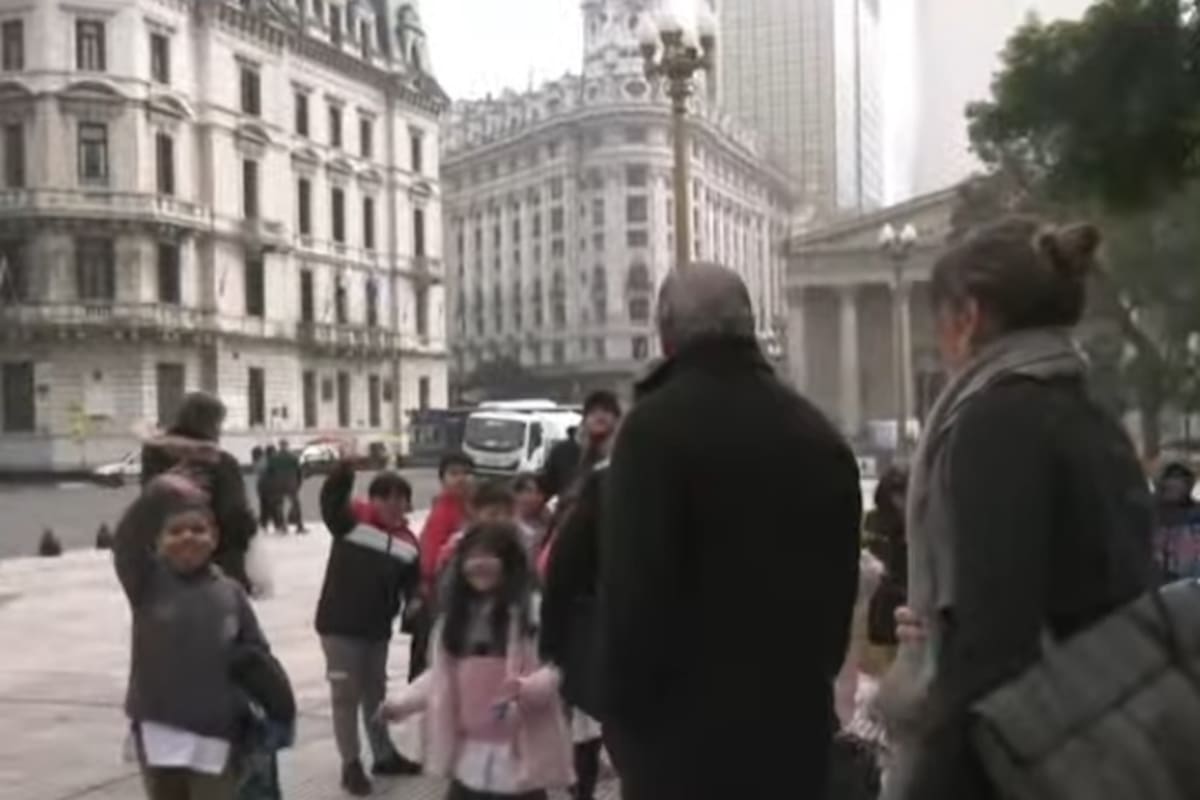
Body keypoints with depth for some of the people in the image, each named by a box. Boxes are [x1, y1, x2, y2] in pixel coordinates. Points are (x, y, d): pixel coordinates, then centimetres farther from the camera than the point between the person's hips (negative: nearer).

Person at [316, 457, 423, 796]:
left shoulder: (407, 542, 2)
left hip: (377, 628, 5)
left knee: (375, 691, 19)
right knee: (346, 694, 3)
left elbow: (413, 584, 7)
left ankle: (384, 755, 33)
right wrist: (346, 466, -45)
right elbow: (331, 500, -31)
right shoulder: (352, 520, -12)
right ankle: (351, 764, 13)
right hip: (340, 625, -5)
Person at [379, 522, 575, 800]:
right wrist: (403, 703, 10)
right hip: (469, 748, 6)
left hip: (521, 748, -6)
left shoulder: (531, 609, -10)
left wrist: (526, 688, -34)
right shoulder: (456, 612, 10)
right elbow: (440, 674, 18)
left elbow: (556, 666, -17)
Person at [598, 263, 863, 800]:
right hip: (795, 722, 6)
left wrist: (622, 712, -7)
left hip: (682, 726, -6)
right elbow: (841, 584, 14)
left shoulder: (656, 424, -12)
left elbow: (629, 589, -16)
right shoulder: (817, 433, 10)